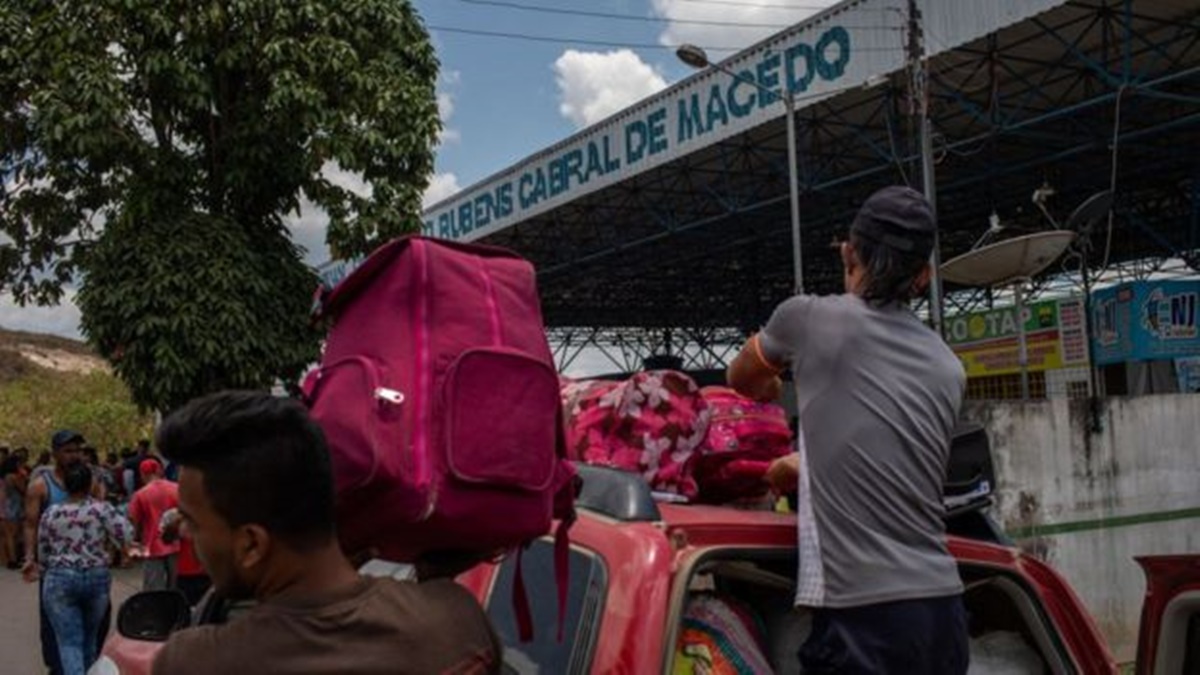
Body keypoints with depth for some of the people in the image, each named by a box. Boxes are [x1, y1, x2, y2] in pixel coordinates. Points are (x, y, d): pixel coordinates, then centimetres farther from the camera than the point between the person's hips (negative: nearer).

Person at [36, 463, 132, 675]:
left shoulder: (50, 514, 2)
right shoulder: (102, 509, -4)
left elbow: (42, 553, 10)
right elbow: (125, 540, -8)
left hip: (59, 579, -1)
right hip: (97, 578, 1)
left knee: (69, 642, -3)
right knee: (91, 636, 18)